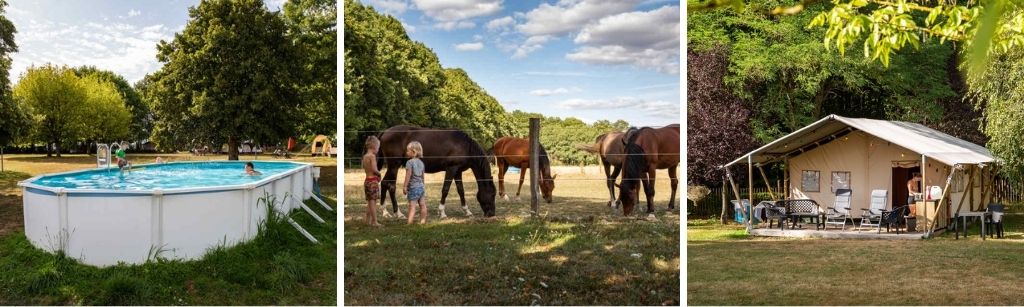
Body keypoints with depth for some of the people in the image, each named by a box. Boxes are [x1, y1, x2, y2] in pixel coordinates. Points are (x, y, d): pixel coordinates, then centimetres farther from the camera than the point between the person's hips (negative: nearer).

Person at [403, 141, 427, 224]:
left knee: (412, 205, -11)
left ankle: (409, 222, -17)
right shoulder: (421, 162, 11)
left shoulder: (409, 162, -10)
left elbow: (408, 175, -15)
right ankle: (423, 221, 19)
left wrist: (405, 186, -14)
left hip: (413, 187, -7)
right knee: (422, 204, 11)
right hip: (421, 186, 7)